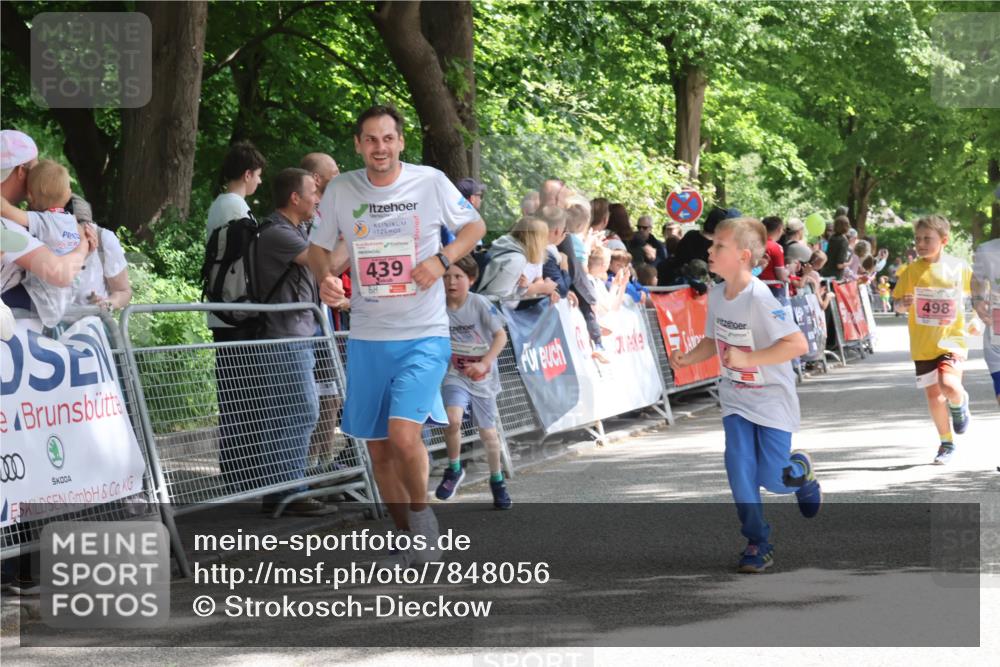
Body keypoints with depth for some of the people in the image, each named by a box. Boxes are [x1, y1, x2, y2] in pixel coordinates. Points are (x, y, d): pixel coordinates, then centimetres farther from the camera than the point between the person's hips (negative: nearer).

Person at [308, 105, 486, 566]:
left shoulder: (430, 182, -5)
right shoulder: (341, 191, 1)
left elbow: (474, 225, 7)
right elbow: (320, 247, 13)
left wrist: (442, 260, -11)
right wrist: (325, 278, -9)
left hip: (424, 335, -4)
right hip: (367, 337, 4)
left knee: (404, 435, -21)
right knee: (378, 447, 9)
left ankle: (422, 513, 7)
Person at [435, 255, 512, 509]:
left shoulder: (480, 303, -13)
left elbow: (501, 336, -12)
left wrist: (483, 364, -22)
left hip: (483, 378, 0)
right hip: (455, 376, 0)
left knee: (488, 433, 10)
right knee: (453, 419, -26)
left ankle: (497, 481, 34)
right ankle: (454, 469, -1)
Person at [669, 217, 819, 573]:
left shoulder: (759, 298, -25)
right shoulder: (715, 294, -2)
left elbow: (798, 344, -31)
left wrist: (748, 358, -33)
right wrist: (688, 357, -6)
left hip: (772, 398, -5)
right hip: (736, 399, 6)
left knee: (772, 477, -4)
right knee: (739, 467, -8)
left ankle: (801, 470, 32)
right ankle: (757, 543, 2)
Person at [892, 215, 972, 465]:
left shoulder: (959, 268, -5)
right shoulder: (911, 271, -4)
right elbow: (897, 303, 0)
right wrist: (903, 304, -23)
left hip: (951, 339, -2)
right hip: (923, 343, 2)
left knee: (948, 385, -24)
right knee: (933, 395, 9)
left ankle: (960, 405, 12)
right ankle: (947, 443, 28)